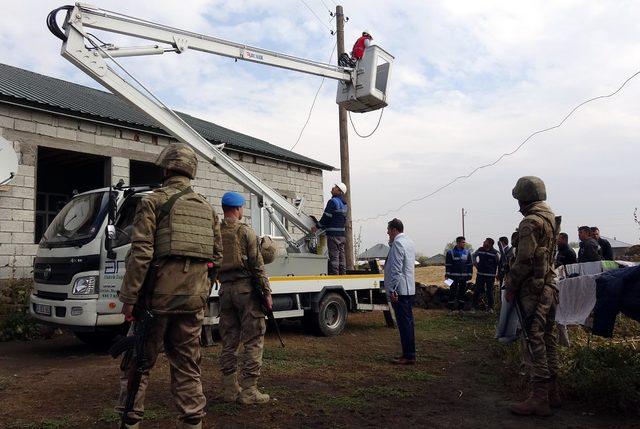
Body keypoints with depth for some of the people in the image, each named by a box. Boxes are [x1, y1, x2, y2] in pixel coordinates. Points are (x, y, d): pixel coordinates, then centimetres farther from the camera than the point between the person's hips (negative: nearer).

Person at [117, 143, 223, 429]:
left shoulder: (153, 201, -4)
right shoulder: (207, 208, 13)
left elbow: (141, 253, -12)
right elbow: (217, 256, 14)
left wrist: (128, 298, -9)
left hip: (159, 296, -4)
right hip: (194, 299, 5)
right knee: (187, 363, 13)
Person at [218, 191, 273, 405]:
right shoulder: (245, 231, -7)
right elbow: (257, 266, -9)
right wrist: (267, 293, -4)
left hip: (225, 289, 6)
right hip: (246, 288, -6)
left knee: (228, 341, 12)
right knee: (253, 341, 0)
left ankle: (229, 389, 18)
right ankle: (248, 390, 0)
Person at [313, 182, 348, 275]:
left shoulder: (333, 201, -12)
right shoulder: (344, 204, 15)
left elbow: (326, 217, -14)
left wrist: (317, 227, 0)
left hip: (333, 234, -9)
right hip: (342, 233, 9)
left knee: (334, 257, -6)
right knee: (341, 256, 11)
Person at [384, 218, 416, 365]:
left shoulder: (397, 243, -14)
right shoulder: (409, 242, 15)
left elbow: (396, 269, -21)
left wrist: (392, 290, -20)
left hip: (400, 290, -10)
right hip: (409, 289, 10)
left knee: (404, 322, -6)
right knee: (408, 321, 14)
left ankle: (408, 356, -2)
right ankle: (409, 353, 22)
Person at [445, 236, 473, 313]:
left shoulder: (467, 253, 9)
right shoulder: (450, 253, -2)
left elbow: (470, 265, 13)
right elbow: (447, 265, -2)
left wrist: (470, 275, 7)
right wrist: (447, 275, -8)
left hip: (464, 276, 4)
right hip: (454, 276, -4)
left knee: (462, 292, 9)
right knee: (452, 292, -2)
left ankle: (461, 308, 18)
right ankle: (451, 308, 5)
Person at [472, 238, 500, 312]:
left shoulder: (495, 253, -10)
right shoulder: (480, 250, 3)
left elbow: (499, 263, -6)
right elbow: (474, 255, 21)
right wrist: (475, 263, 11)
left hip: (490, 275, -3)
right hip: (480, 274, 3)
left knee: (489, 291, 4)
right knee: (477, 290, 5)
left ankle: (490, 307, 15)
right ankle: (474, 306, 13)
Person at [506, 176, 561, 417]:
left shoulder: (530, 222, -16)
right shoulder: (551, 218, 13)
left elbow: (524, 261, -20)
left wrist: (510, 286, -10)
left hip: (533, 290, -9)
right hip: (550, 286, 9)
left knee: (535, 342, -6)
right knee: (548, 338, 14)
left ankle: (539, 399, -1)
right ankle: (552, 392, 24)